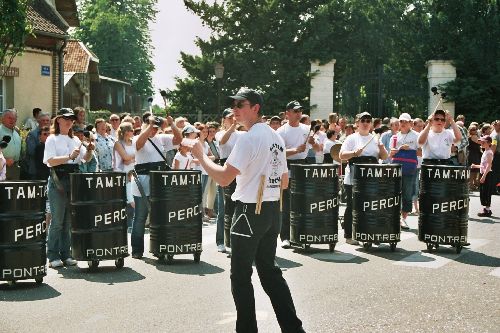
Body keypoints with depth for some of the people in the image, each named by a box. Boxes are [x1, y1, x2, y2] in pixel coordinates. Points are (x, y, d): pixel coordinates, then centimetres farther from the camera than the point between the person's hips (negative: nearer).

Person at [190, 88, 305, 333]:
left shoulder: (249, 138, -16)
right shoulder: (276, 138, 11)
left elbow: (223, 177, -20)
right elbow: (284, 182, 17)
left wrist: (201, 156, -7)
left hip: (250, 211, -9)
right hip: (273, 211, 9)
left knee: (240, 275, 2)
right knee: (269, 270, 15)